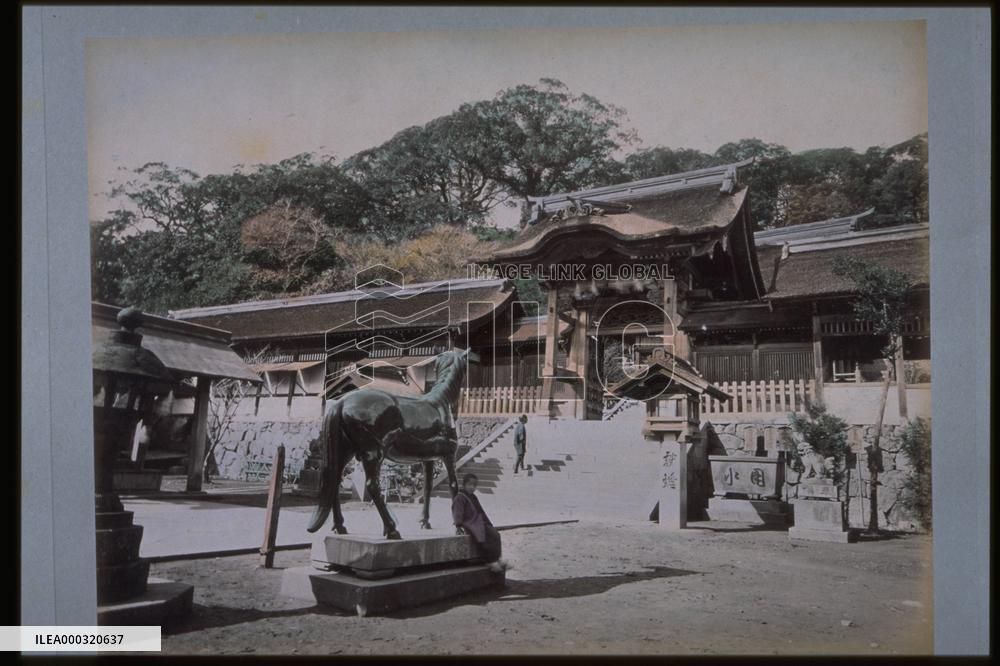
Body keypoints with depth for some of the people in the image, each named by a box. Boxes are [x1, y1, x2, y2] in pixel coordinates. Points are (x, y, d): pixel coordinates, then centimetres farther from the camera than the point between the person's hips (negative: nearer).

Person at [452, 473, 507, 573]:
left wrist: (488, 523, 26)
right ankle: (491, 561, -27)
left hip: (480, 523, 9)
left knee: (495, 534, -8)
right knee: (483, 537, -29)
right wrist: (458, 526, -22)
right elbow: (458, 512, -13)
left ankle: (496, 558, -7)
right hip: (469, 524, -9)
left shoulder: (473, 497, 23)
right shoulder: (459, 498, -5)